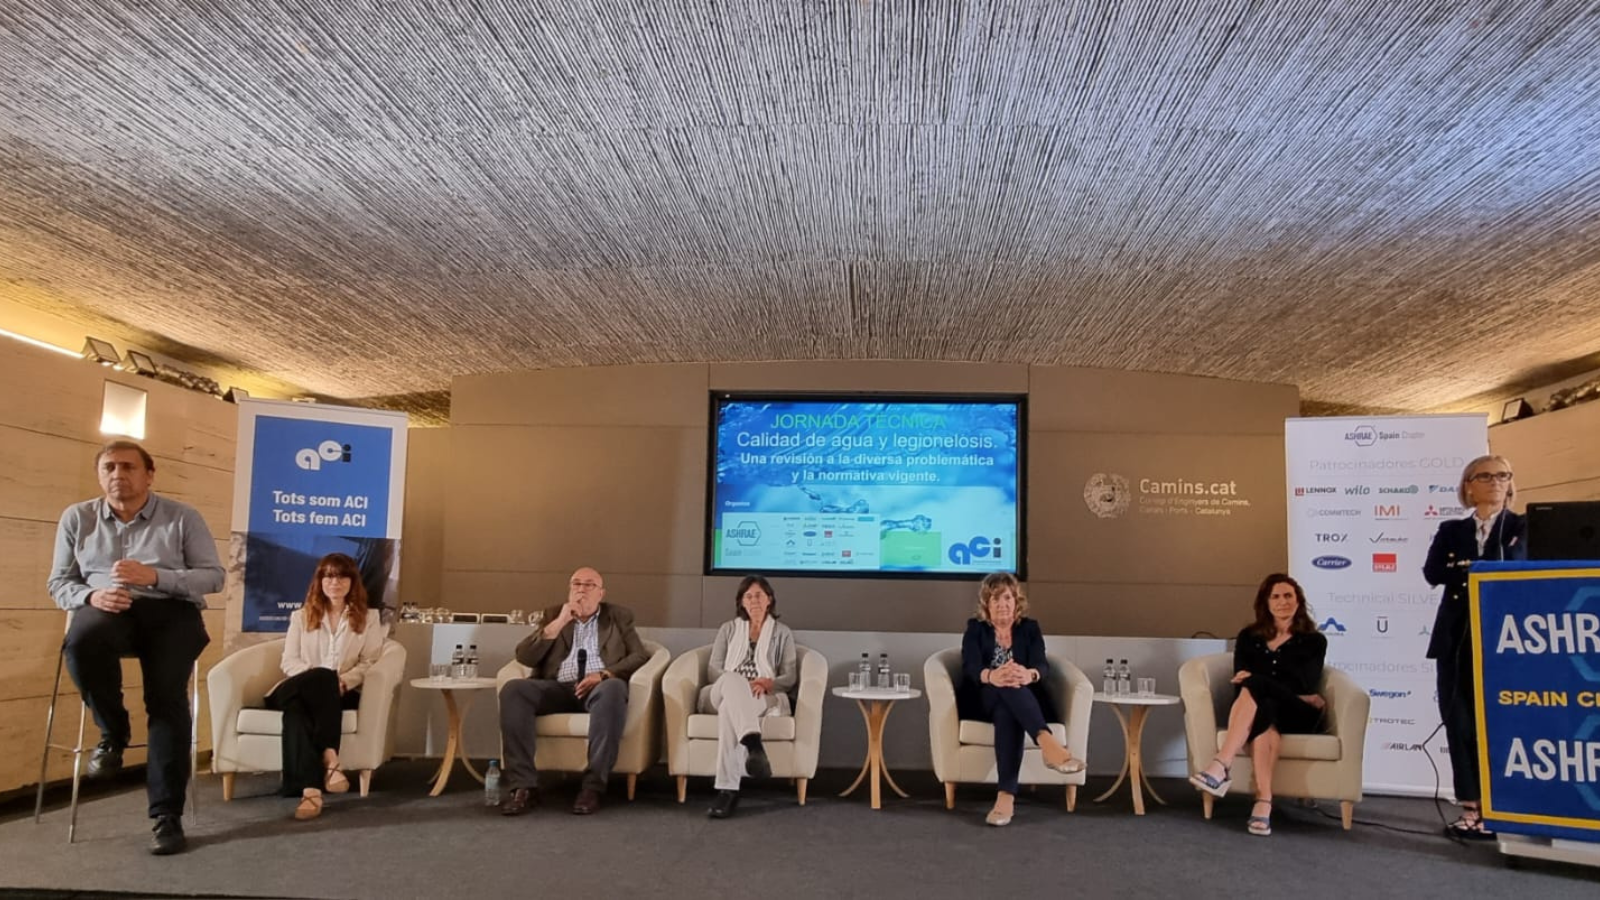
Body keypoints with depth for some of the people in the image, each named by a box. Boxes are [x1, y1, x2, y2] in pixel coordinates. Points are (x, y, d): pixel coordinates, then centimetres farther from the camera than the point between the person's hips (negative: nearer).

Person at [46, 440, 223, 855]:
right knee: (81, 641, -36)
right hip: (106, 610, 2)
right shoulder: (77, 517, 12)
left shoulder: (182, 517, 5)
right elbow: (59, 582, 12)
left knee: (167, 696, -22)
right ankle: (113, 732, -8)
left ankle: (167, 816, -16)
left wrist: (155, 576, -16)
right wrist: (91, 595, -11)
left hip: (171, 611, -1)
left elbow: (213, 576, 0)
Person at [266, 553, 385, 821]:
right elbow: (289, 662, 10)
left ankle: (310, 789, -44)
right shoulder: (301, 616, 22)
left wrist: (343, 681, -14)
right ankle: (329, 757, -47)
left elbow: (370, 661, 7)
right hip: (300, 689, 1)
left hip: (343, 693, -1)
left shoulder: (368, 617, 18)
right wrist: (319, 677, -12)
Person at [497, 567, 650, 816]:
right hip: (557, 688, 2)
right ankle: (523, 786, -28)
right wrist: (559, 622, -4)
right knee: (513, 689, -27)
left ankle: (593, 786, -36)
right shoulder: (553, 615, 20)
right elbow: (523, 656, 7)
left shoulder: (619, 617, 18)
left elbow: (640, 656, 4)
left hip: (599, 687, -2)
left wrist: (603, 674, -13)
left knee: (613, 688, -38)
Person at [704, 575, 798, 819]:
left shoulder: (782, 632, 19)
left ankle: (727, 789, -54)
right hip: (724, 694, 1)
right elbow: (712, 671, 10)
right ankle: (754, 744, -68)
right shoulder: (728, 629, 22)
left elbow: (791, 678, 9)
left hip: (766, 698, -1)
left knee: (730, 707, -41)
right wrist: (739, 685, -12)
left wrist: (766, 683, -15)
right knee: (732, 680, -41)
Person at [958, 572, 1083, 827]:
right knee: (1006, 687, -37)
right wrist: (992, 676, -38)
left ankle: (1006, 795, -52)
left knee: (1007, 712, -38)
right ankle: (1047, 742, -60)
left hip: (1023, 699, 1)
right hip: (983, 701, -1)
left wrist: (1029, 675, -35)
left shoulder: (1030, 629, 12)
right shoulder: (975, 628, 8)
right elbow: (970, 667, -11)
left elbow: (1042, 666, -7)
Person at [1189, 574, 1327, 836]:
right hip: (1261, 709, 2)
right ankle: (1264, 802, -48)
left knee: (1254, 686, -34)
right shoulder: (1248, 638, 14)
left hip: (1299, 717, -1)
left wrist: (1255, 680, -16)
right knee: (1263, 712, -38)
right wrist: (1293, 694, -13)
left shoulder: (1314, 641, 9)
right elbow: (1239, 684, 3)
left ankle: (1221, 765, -46)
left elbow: (1306, 686, -5)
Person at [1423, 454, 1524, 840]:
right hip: (1456, 638, 2)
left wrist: (1463, 568, -7)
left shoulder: (1524, 527, 7)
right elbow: (1433, 573, -2)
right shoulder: (1451, 530, 13)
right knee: (1460, 723, 2)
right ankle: (1470, 809, 9)